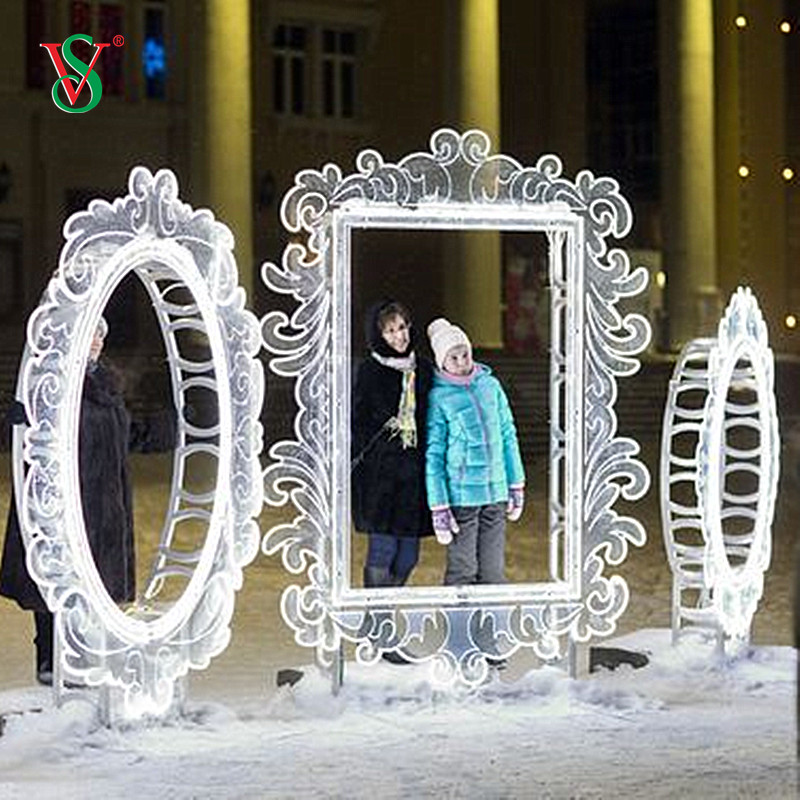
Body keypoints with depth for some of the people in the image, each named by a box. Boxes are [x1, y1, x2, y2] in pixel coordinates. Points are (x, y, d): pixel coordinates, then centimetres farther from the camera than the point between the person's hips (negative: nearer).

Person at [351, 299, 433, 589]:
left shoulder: (424, 370, 11)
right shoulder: (369, 372, -2)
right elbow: (356, 423, -4)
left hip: (415, 471, 4)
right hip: (380, 474, -4)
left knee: (407, 557, 7)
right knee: (382, 551, -7)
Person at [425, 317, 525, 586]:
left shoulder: (491, 385, 6)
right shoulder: (438, 398, -6)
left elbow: (508, 436, 13)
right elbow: (433, 455, -5)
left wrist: (516, 486, 13)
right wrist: (439, 508, -8)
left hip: (496, 494, 4)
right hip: (461, 496, -4)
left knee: (493, 571, 8)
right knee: (462, 570, 0)